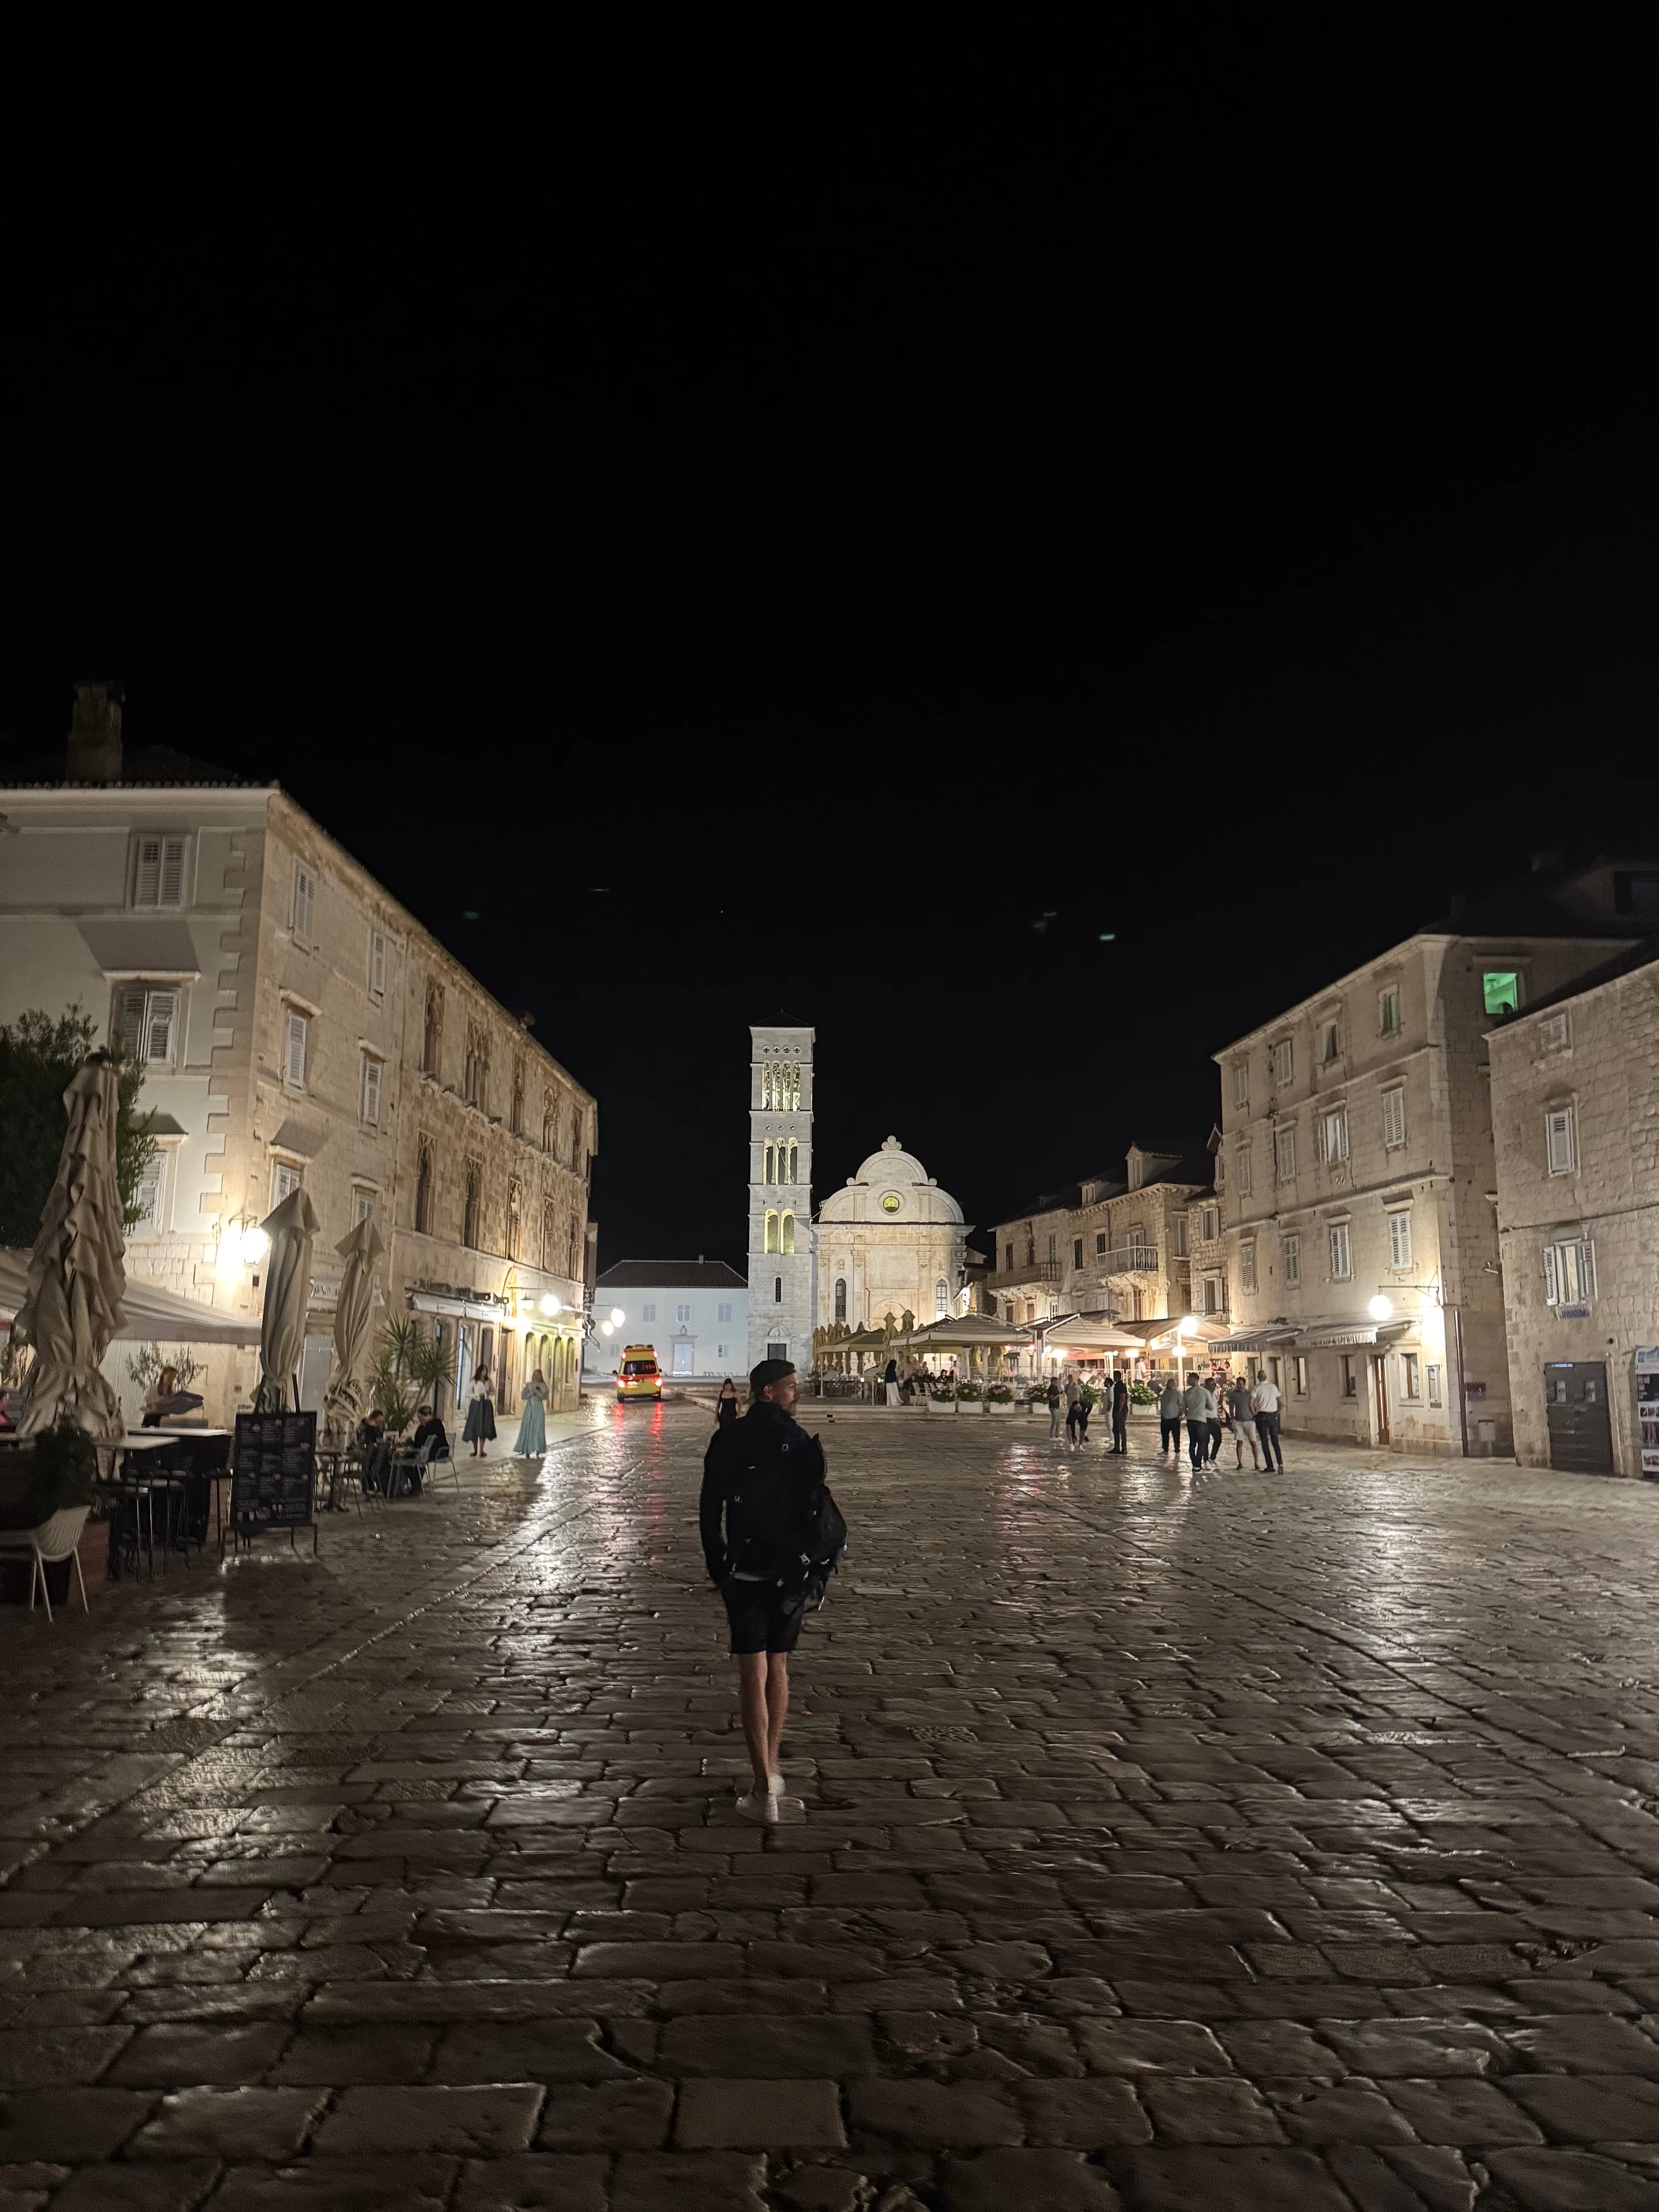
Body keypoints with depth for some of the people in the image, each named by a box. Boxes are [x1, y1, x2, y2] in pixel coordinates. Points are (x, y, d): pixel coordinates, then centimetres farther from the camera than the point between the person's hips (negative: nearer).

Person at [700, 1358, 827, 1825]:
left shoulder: (728, 1440, -5)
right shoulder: (804, 1443, -2)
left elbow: (709, 1508, -3)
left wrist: (716, 1564, 8)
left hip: (744, 1572, -2)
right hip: (790, 1572, 2)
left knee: (753, 1675, -1)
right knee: (778, 1669, 17)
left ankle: (764, 1792, -4)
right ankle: (771, 1770, 30)